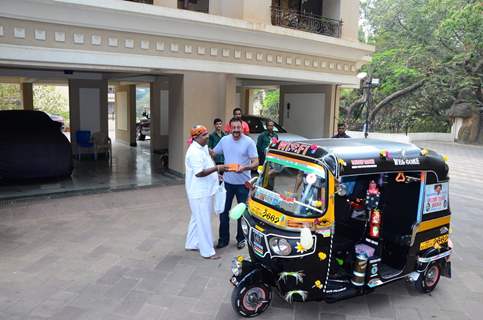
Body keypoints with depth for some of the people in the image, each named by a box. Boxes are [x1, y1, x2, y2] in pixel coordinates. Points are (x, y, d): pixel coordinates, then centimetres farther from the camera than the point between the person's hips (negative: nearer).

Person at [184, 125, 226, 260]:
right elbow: (199, 173, -26)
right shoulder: (194, 152, -22)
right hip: (199, 193, -10)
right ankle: (207, 251, 7)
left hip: (204, 191, 10)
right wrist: (217, 168, -25)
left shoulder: (203, 147, 10)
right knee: (204, 221, -2)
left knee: (197, 218, 20)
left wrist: (216, 176, 14)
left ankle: (191, 243, 34)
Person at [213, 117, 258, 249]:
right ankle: (223, 238, 23)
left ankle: (241, 238, 28)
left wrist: (245, 167, -33)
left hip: (243, 183, -3)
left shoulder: (249, 142, -11)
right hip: (227, 182, 3)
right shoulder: (224, 140, 1)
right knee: (224, 211, 9)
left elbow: (256, 163, -14)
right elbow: (213, 153, 13)